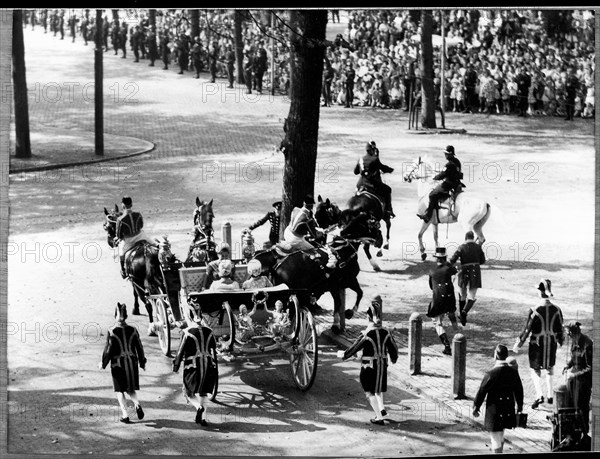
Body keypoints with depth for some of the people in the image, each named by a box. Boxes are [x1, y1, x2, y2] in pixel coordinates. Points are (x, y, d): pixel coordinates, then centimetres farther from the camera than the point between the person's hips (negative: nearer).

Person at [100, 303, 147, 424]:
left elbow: (108, 350, -10)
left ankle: (125, 415, 0)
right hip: (132, 363, 3)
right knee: (131, 389, 17)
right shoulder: (133, 330, -2)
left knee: (120, 391, 9)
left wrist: (103, 363, 5)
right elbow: (139, 348, 3)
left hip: (118, 365, -3)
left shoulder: (111, 331, -12)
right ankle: (137, 404, -11)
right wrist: (142, 363, 15)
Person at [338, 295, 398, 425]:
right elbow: (393, 347, 5)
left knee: (370, 392, 7)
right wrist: (393, 358, 26)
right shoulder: (386, 333, -5)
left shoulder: (366, 335, -19)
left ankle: (379, 417, 5)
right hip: (382, 365, 5)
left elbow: (354, 348, -11)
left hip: (369, 366, -5)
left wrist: (343, 354, 7)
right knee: (378, 388, 27)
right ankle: (382, 409, 13)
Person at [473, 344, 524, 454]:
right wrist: (519, 405, 23)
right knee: (500, 435, 24)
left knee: (495, 438, 4)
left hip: (494, 410, -6)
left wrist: (476, 407, 1)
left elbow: (482, 391, -12)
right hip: (508, 410, 6)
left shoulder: (491, 374, -20)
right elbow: (519, 390, 8)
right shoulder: (513, 372, -4)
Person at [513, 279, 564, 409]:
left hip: (537, 343, -3)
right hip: (551, 343, 3)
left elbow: (527, 330, -14)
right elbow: (560, 329, 2)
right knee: (550, 367, 23)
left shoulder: (534, 311, -20)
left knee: (535, 369, 11)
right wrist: (560, 341, 22)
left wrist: (518, 345, -3)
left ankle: (539, 395, -6)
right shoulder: (556, 310, -10)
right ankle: (550, 395, 26)